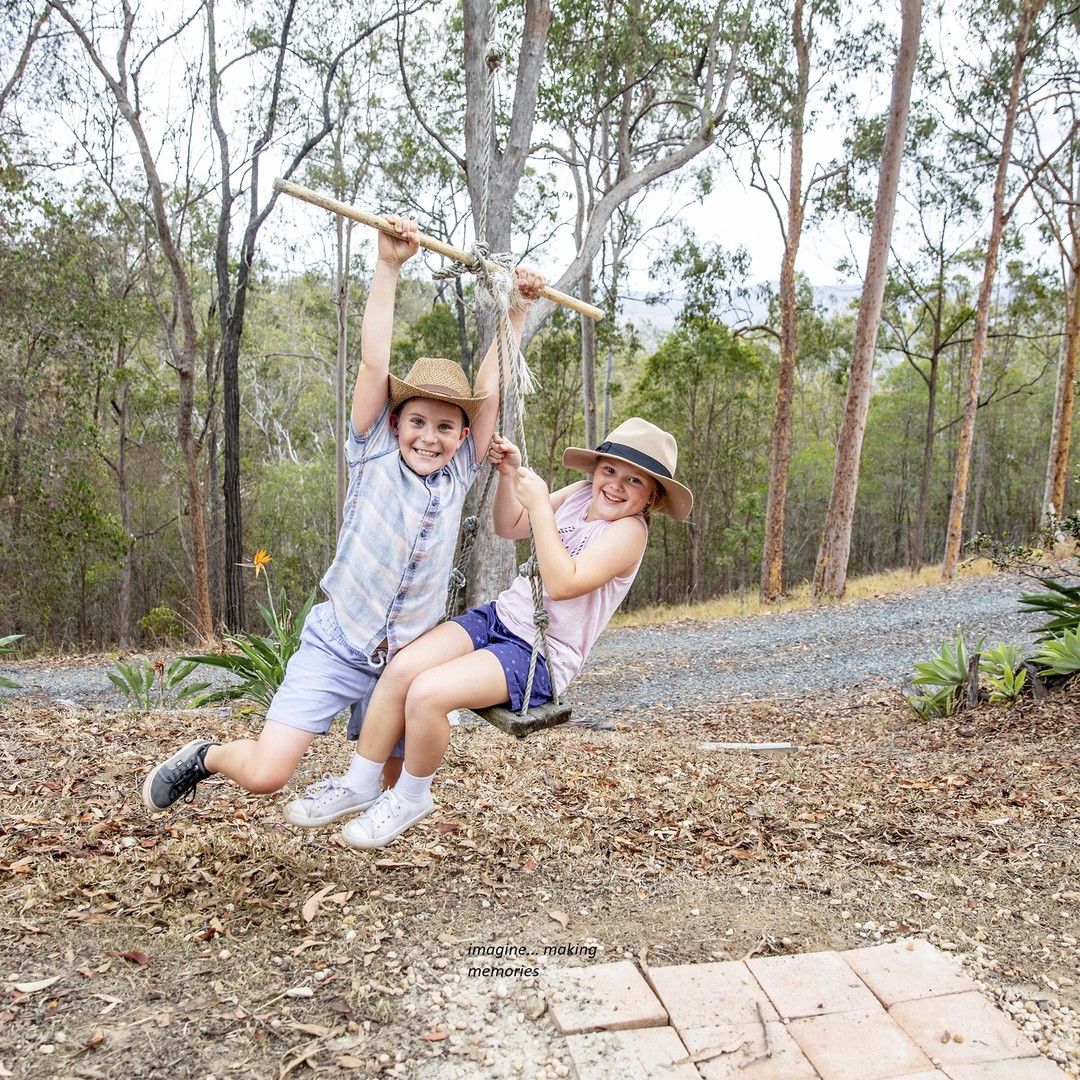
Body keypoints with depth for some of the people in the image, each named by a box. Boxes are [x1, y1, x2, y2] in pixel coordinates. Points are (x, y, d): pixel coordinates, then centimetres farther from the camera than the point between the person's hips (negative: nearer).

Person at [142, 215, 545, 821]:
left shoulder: (459, 474, 1)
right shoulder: (374, 454, -6)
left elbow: (492, 385, -2)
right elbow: (375, 364, -14)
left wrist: (519, 310, -5)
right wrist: (389, 266, -18)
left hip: (406, 658, 3)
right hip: (335, 646, -3)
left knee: (394, 781, 10)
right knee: (265, 774, -12)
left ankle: (352, 787, 45)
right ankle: (207, 757, 21)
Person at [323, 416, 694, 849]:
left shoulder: (628, 530, -15)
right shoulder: (580, 494, 7)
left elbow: (562, 584, -28)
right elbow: (509, 527, 18)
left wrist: (539, 505, -26)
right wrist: (509, 475, 1)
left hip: (541, 655, -7)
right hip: (499, 616, 7)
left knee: (427, 693, -25)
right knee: (402, 667, -14)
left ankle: (410, 798, 2)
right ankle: (360, 787, 1)